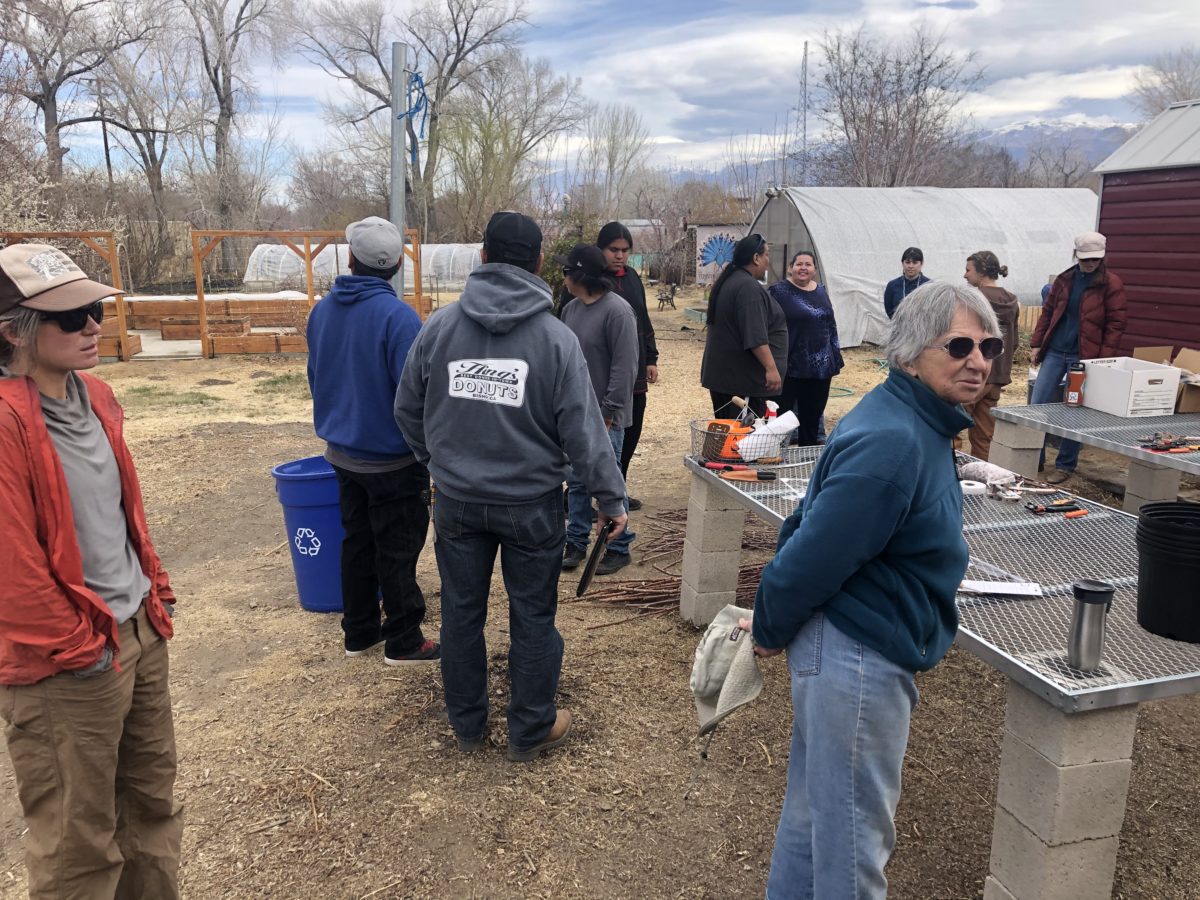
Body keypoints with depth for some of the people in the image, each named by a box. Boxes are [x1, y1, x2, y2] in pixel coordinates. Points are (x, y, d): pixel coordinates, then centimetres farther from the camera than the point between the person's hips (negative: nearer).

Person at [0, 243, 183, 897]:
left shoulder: (94, 398, 5)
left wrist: (156, 593, 13)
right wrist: (78, 649, -13)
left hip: (139, 633, 8)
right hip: (66, 670, -8)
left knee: (152, 799, 23)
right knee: (79, 844, 10)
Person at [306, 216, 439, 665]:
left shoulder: (322, 310, 1)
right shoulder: (397, 316, -21)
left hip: (342, 452, 7)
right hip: (393, 459, -7)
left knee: (357, 543, 18)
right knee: (397, 552, 5)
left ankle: (359, 632, 28)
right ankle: (403, 642, 16)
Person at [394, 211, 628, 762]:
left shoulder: (439, 326, -3)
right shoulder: (555, 337, -11)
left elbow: (407, 410, 6)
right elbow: (583, 429, -11)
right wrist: (612, 498, -1)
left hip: (456, 501, 3)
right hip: (531, 503, -2)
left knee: (461, 612, 16)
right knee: (533, 616, 11)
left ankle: (466, 726, 32)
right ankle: (530, 731, 25)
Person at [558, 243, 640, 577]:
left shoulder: (617, 311, -14)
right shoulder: (570, 310, 9)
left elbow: (625, 368, -17)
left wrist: (608, 413, -18)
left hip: (604, 416, -7)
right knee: (576, 482, 14)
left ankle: (619, 548, 16)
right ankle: (576, 542, 26)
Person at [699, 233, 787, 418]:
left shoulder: (726, 281, 15)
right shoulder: (749, 287, -17)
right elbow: (755, 336, -24)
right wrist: (771, 367, -23)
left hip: (721, 372, 10)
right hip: (744, 377, -10)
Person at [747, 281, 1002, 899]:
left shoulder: (920, 424, 7)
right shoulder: (892, 443, -26)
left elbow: (811, 526, 11)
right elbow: (813, 552, -25)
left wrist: (772, 621, 9)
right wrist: (769, 630, -8)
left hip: (843, 645, 9)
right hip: (858, 659, -9)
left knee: (814, 810, 24)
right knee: (857, 834, 8)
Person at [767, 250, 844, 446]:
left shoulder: (821, 291, 13)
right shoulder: (779, 291, -5)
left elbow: (831, 324, 18)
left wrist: (836, 357, 14)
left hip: (820, 367, 6)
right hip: (790, 366, -6)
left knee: (812, 415, 12)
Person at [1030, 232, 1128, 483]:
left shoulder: (1111, 284, -5)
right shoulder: (1065, 279, 8)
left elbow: (1116, 325, -6)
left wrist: (1104, 360, -12)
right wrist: (1037, 344, 7)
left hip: (1084, 356, -4)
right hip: (1054, 351, 4)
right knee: (1037, 404, 2)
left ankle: (1065, 465, 14)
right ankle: (1034, 460, 13)